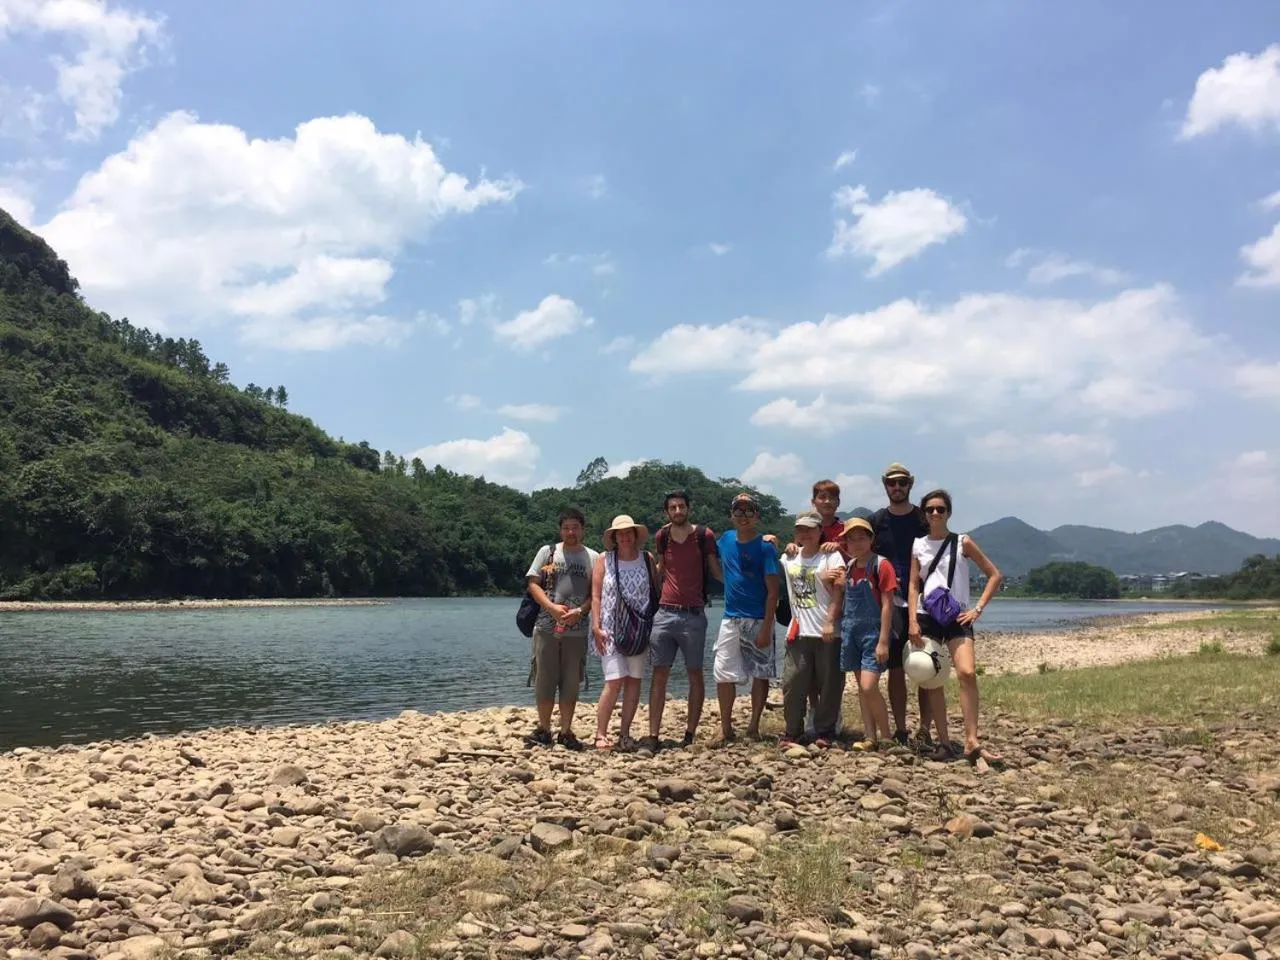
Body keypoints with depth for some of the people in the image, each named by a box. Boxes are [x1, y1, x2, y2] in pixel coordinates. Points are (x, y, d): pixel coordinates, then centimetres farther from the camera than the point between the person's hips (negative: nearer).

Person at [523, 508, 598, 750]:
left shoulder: (593, 558, 8)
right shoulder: (548, 552, 6)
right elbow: (533, 584, 2)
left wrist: (579, 611, -13)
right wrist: (552, 607, -12)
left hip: (577, 630, 1)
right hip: (547, 627, -1)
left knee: (571, 682, 5)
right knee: (544, 680, 3)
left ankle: (565, 732, 15)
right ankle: (543, 730, 15)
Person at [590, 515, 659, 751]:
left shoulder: (647, 559, 6)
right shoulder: (604, 559, 2)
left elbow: (657, 592, 9)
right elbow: (595, 595, -1)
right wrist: (596, 627, -8)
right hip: (611, 631, -2)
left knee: (634, 681, 2)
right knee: (614, 681, -11)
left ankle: (625, 733, 11)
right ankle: (601, 734, 0)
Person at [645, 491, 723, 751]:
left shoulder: (704, 535, -1)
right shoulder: (661, 537, 9)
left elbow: (717, 571, 4)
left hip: (693, 615, -3)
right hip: (665, 613, 3)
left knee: (695, 674, 4)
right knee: (659, 674, 0)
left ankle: (690, 735, 11)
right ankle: (653, 736, 1)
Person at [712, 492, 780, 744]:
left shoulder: (765, 547, -8)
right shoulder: (726, 540, 6)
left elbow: (772, 591, -12)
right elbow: (719, 571, 26)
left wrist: (766, 628, -17)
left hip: (758, 620, -4)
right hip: (730, 619, 4)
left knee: (760, 675, 5)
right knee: (724, 675, 3)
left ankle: (754, 727, 18)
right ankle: (726, 730, 13)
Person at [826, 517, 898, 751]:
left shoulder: (881, 565, -10)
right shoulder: (849, 567, 9)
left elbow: (887, 605, -13)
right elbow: (838, 598, 15)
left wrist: (883, 641, -16)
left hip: (873, 632, -6)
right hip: (851, 631, 6)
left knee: (869, 686, -14)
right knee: (861, 687, 9)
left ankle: (885, 736, 3)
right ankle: (870, 736, 15)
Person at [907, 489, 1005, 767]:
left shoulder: (962, 543, 3)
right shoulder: (918, 546, 8)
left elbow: (994, 575, 5)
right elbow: (913, 586, 6)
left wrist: (978, 608, -4)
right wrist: (912, 622, -5)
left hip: (957, 617, -2)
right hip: (926, 617, 2)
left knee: (967, 673, -19)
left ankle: (972, 743, -14)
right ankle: (943, 743, 11)